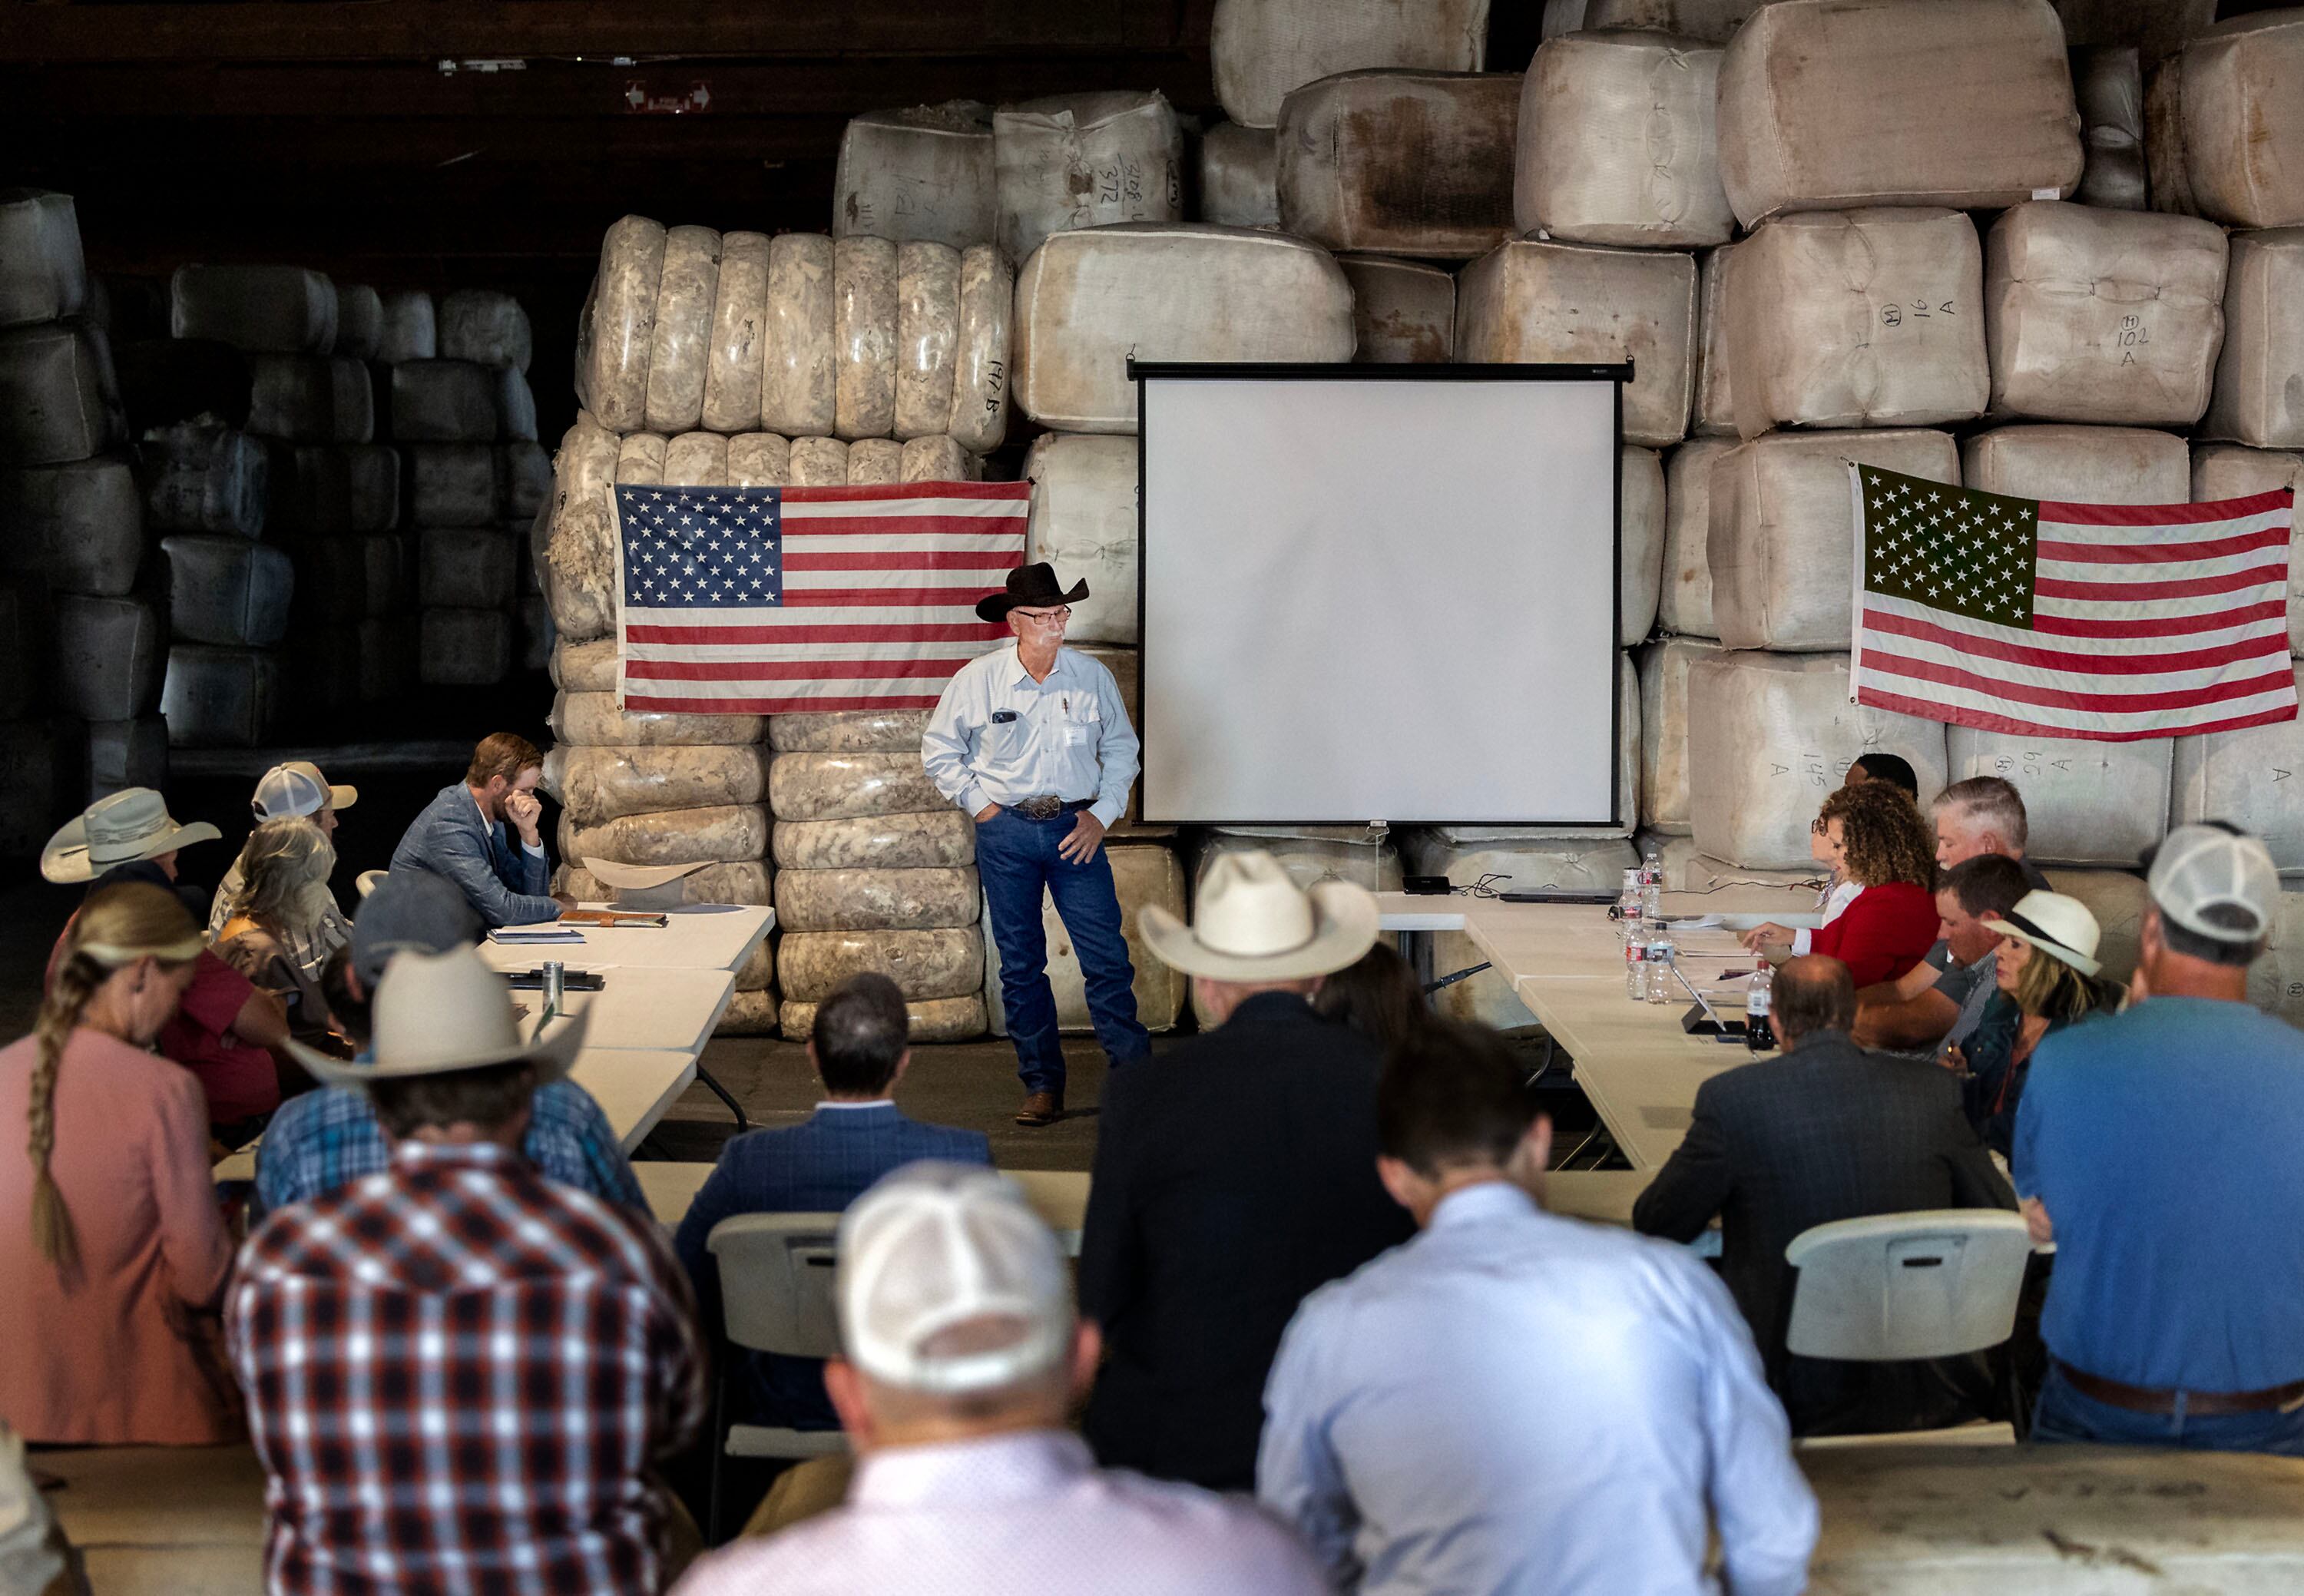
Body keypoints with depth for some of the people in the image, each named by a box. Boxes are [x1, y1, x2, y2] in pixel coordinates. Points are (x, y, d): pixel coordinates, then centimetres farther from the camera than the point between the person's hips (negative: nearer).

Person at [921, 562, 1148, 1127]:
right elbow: (939, 751, 8)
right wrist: (979, 803, 1)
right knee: (1021, 965, 5)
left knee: (1107, 958, -5)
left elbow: (1121, 746, 12)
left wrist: (1104, 813, 2)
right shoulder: (975, 681, -3)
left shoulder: (1092, 676, 1)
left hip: (1075, 829, 0)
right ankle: (1043, 1087, 15)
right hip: (1006, 832, 0)